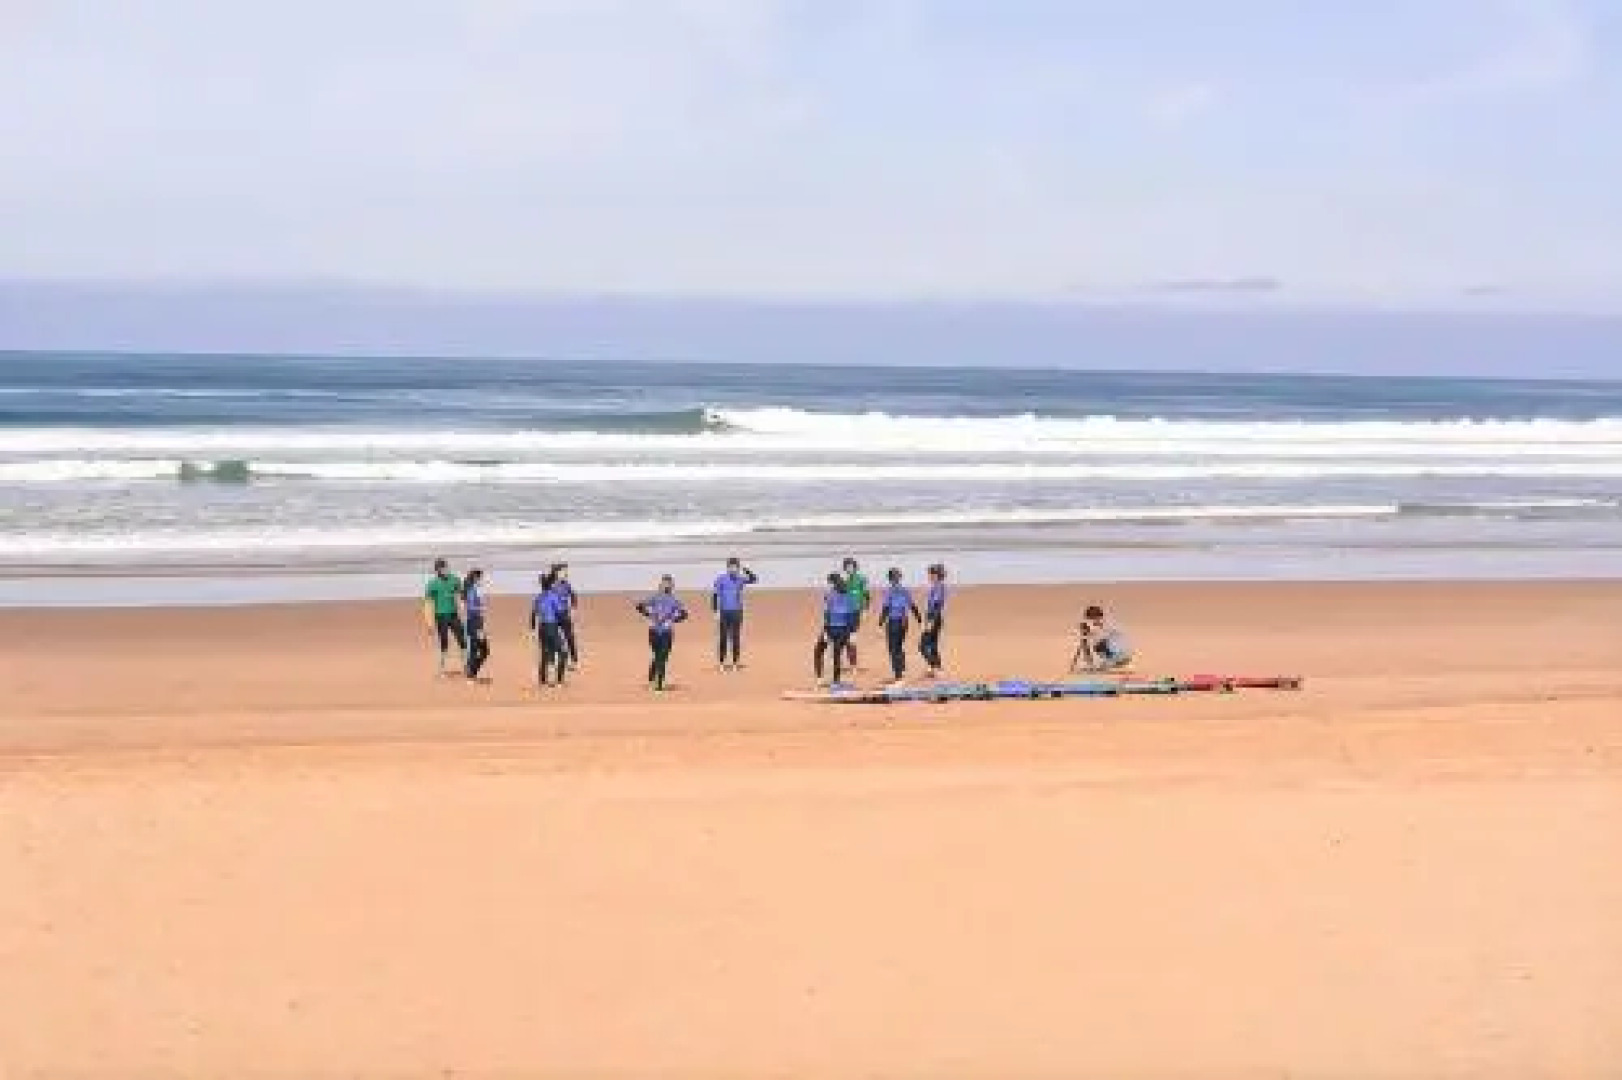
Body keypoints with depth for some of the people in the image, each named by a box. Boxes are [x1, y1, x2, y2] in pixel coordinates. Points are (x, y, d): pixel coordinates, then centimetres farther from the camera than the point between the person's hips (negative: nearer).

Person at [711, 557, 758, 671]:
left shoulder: (741, 579, 2)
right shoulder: (721, 579, -4)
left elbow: (753, 579, -13)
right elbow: (715, 595, -3)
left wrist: (745, 569, -23)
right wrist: (716, 611, -9)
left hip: (737, 612, 2)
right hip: (724, 611, -2)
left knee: (736, 637, 5)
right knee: (723, 637, 1)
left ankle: (735, 662, 12)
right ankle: (722, 662, 7)